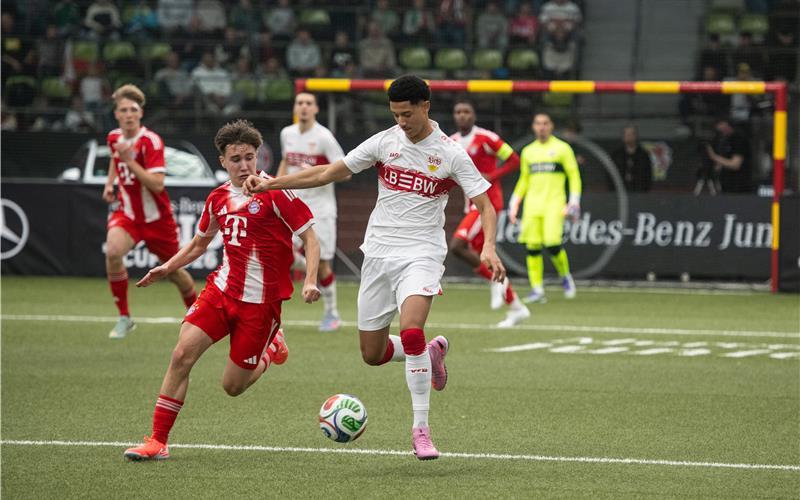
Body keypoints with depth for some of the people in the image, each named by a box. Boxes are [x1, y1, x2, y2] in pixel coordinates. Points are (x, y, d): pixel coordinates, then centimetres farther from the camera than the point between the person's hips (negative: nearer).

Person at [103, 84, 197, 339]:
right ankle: (124, 318, -15)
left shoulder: (151, 141, -19)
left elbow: (157, 184, -27)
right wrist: (110, 183, 18)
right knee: (113, 251, -27)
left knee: (173, 271, 10)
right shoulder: (114, 137, 0)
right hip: (127, 212, 3)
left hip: (156, 217, -3)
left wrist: (130, 162, -33)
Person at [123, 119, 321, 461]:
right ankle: (157, 441, -8)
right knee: (182, 354, -15)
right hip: (222, 289, 5)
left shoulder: (275, 193, -11)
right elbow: (201, 241, 25)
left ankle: (271, 349, 34)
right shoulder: (218, 198, 7)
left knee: (233, 386, 0)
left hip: (260, 301, -5)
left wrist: (310, 281, -21)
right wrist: (167, 268, 14)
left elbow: (310, 238, -8)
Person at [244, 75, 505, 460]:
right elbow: (330, 173, 8)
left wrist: (488, 247, -25)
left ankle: (421, 429, -17)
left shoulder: (451, 154, -6)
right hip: (379, 252, 4)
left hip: (421, 255, -4)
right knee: (372, 353, 5)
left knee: (411, 333, -28)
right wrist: (270, 183, 3)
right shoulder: (384, 141, 3)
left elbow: (485, 204, -6)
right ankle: (432, 352, 35)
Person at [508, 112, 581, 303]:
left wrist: (574, 201, -5)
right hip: (532, 204, 4)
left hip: (554, 202, -4)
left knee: (552, 243, -17)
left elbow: (574, 176, 4)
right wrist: (514, 203, 16)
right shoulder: (528, 151, 16)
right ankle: (537, 289, -1)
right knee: (532, 247, -6)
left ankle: (565, 276, 10)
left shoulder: (562, 148, 5)